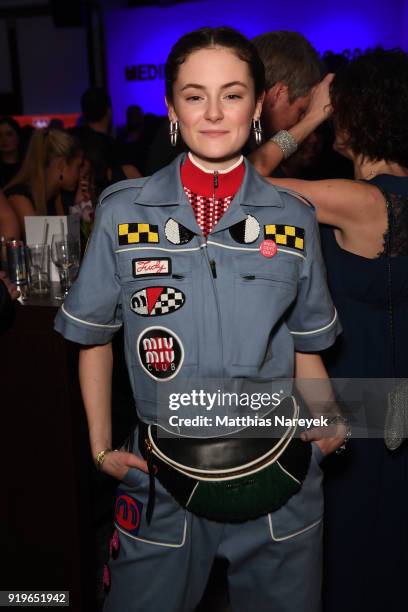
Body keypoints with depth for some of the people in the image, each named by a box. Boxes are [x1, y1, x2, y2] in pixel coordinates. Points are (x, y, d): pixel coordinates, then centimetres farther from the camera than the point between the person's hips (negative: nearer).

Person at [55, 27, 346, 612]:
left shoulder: (294, 218, -1)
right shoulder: (123, 211, -5)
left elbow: (305, 346, 7)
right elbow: (94, 336, 4)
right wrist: (100, 442, -2)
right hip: (162, 476, -1)